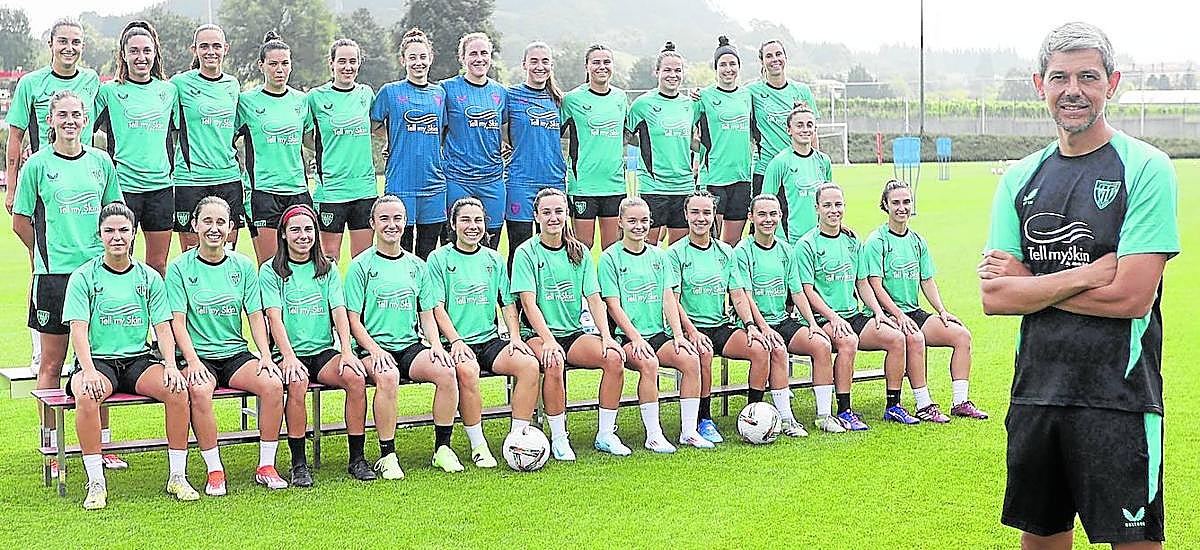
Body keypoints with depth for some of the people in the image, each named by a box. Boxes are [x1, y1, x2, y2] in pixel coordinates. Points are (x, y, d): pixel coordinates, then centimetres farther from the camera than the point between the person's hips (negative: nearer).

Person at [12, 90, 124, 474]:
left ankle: (102, 445, 16)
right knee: (51, 363, 3)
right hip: (54, 273, -3)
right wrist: (47, 253, 6)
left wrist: (108, 250, 10)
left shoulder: (101, 162, 8)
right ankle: (52, 448, 10)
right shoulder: (38, 164, -2)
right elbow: (21, 221, 4)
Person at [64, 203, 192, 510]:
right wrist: (88, 370, -24)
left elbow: (162, 327, 6)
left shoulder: (149, 277, 11)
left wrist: (171, 365, -13)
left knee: (177, 390, -27)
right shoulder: (84, 277, 3)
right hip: (97, 360, -2)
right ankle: (96, 483, -26)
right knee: (87, 396, -36)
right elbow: (78, 328, -7)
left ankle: (177, 476, -15)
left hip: (138, 359, 3)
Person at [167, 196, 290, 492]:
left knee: (273, 384, -25)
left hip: (236, 353, 3)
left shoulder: (243, 265, 9)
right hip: (197, 355, -3)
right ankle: (214, 471, -21)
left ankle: (266, 466, -12)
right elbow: (177, 321, -4)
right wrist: (193, 361, -18)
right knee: (199, 391, -35)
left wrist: (265, 356, -6)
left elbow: (255, 315, 8)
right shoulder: (180, 267, 0)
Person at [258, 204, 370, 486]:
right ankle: (298, 463, -22)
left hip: (324, 351, 3)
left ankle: (357, 458, -15)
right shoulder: (271, 271, 4)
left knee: (356, 378, -26)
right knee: (297, 383, -35)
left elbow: (339, 311, 4)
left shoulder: (327, 269, 15)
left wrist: (346, 352, -12)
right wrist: (288, 356, -22)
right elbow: (274, 317, -7)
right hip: (288, 352, -3)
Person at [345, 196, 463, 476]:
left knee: (446, 371, -26)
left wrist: (436, 344, -3)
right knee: (387, 376, -37)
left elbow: (427, 315, 17)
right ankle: (387, 456, -24)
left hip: (411, 347, 4)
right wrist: (375, 349, -17)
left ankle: (442, 448, -12)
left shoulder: (416, 265, 15)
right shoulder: (361, 265, 2)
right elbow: (354, 321, -2)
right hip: (374, 348, -4)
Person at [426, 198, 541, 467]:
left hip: (489, 340, 4)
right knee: (467, 370, -36)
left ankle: (518, 437, -15)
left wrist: (515, 336, 0)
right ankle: (477, 446, -22)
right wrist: (456, 341, -18)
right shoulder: (439, 258, 2)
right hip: (455, 342, -4)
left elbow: (507, 303, 16)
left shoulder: (494, 259, 15)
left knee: (529, 364, -23)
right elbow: (437, 307, -5)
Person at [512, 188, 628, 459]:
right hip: (539, 334, -4)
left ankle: (605, 435, -10)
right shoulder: (526, 252, -2)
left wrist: (606, 336, -10)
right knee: (553, 363, -36)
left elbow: (594, 298, 6)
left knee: (615, 357, -22)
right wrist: (548, 340, -24)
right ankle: (558, 438, -20)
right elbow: (529, 302, -11)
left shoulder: (579, 252, 11)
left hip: (575, 333, 4)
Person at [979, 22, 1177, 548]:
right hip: (1036, 388, 5)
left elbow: (1132, 296, -16)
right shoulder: (1020, 178, 8)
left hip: (1119, 395, -5)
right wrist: (1086, 275, -12)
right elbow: (994, 297, 0)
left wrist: (1029, 283, -8)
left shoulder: (1146, 168, -7)